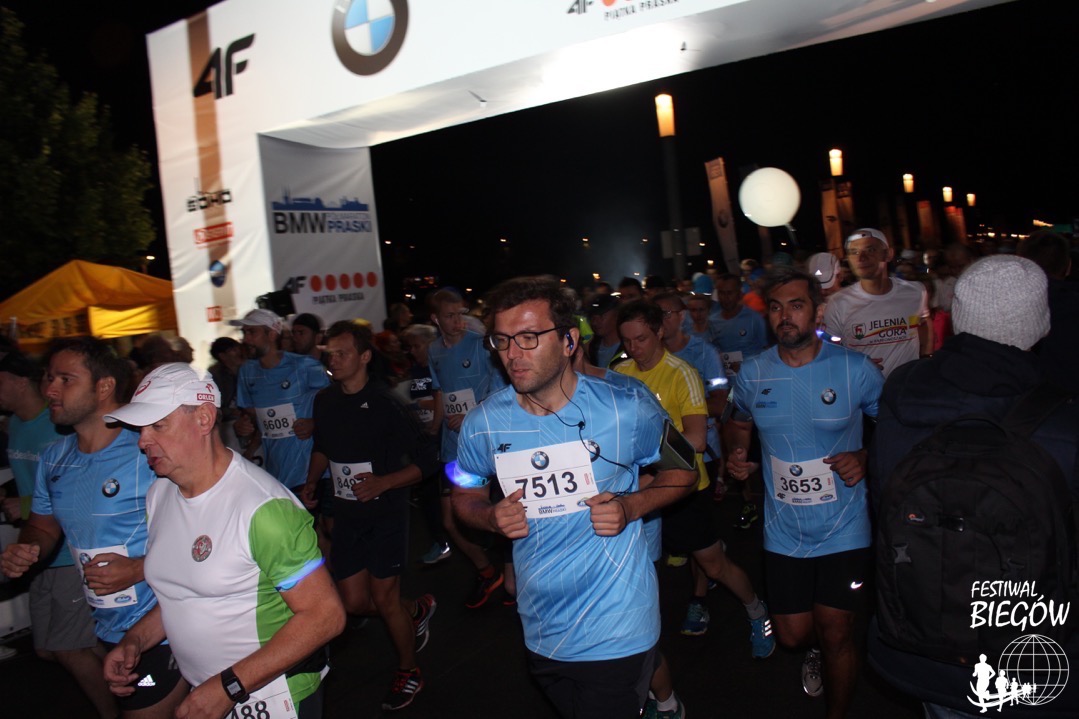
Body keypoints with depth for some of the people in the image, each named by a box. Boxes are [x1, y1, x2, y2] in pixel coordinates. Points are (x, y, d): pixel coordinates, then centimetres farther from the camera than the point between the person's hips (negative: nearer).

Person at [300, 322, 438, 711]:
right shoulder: (324, 401, 1)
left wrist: (383, 482, -25)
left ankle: (408, 671, 28)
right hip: (346, 514, 6)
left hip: (385, 512, -6)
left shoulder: (385, 404, -17)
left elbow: (426, 460, -14)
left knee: (383, 599, 2)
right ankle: (417, 610, 38)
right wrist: (312, 482, 7)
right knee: (353, 601, 9)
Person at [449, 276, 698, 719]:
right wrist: (491, 517, -13)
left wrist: (631, 507, -15)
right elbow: (465, 496, 9)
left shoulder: (627, 410, -13)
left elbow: (682, 472, 2)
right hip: (542, 634, 4)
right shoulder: (484, 424, -7)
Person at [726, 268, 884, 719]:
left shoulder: (854, 369, -10)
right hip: (783, 532, 2)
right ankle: (814, 651, 51)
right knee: (793, 635, 12)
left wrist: (866, 458, -15)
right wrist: (736, 454, -4)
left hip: (843, 529, -2)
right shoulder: (752, 374, -2)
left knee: (836, 634, 5)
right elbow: (739, 423, 16)